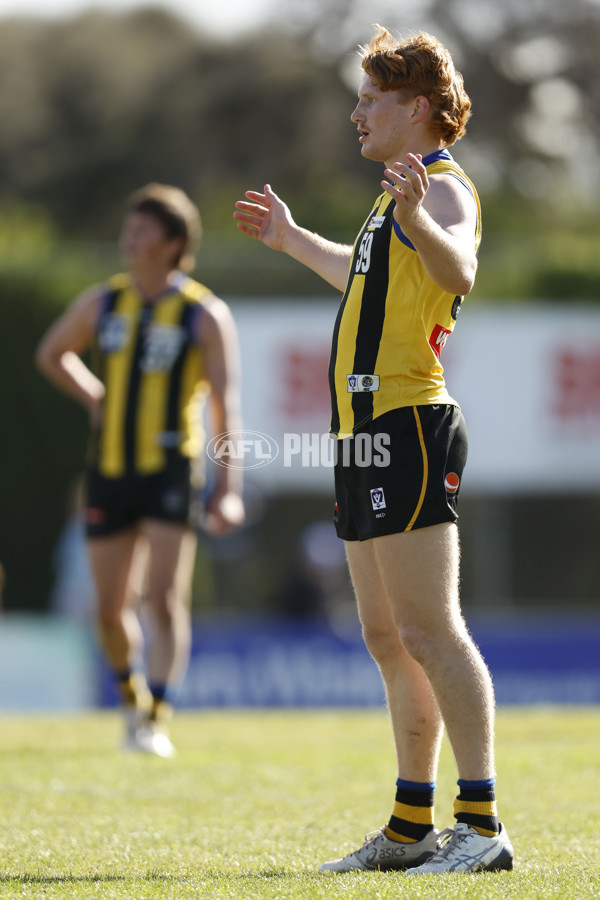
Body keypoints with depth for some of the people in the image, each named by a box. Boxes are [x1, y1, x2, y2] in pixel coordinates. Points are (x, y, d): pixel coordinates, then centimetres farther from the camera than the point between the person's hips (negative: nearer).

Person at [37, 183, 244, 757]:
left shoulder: (205, 315, -4)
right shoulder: (103, 303, 7)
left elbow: (226, 404, -7)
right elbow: (51, 353, 26)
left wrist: (228, 488, -15)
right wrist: (95, 399, 12)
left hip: (170, 472, -4)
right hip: (108, 471, 4)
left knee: (165, 597, -15)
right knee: (112, 607, 8)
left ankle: (156, 721, -13)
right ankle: (132, 698, 31)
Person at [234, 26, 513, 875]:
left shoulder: (443, 187, -10)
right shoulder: (399, 196, 21)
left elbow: (458, 274, -32)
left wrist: (420, 219, -52)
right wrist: (292, 239, 53)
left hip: (411, 429, -10)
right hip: (372, 435, 10)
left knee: (431, 632, -14)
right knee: (389, 640, 12)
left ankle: (482, 826, -16)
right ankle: (411, 829, 17)